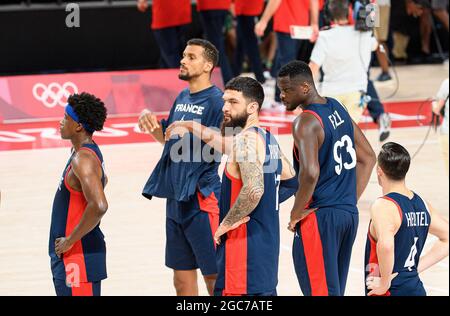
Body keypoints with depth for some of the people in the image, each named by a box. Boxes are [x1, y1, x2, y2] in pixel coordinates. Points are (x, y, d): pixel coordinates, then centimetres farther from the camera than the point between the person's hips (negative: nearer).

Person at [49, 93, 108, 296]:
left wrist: (70, 240, -22)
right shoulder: (88, 152, 11)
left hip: (79, 254, -10)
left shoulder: (83, 159, -20)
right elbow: (101, 181, 31)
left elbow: (99, 206, -33)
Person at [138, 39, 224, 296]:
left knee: (214, 277, -4)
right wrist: (150, 121, 6)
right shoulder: (182, 98, 14)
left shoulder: (216, 100, -10)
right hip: (176, 198, 8)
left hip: (202, 197, -8)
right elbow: (167, 138, 25)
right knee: (182, 277, 13)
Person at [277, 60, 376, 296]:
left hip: (319, 216, -9)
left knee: (322, 291, -5)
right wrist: (350, 200, 17)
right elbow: (368, 159, 17)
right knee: (335, 290, 17)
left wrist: (296, 213, -17)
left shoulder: (306, 122, -16)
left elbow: (310, 173, -30)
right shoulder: (338, 109, 10)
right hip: (349, 214, 9)